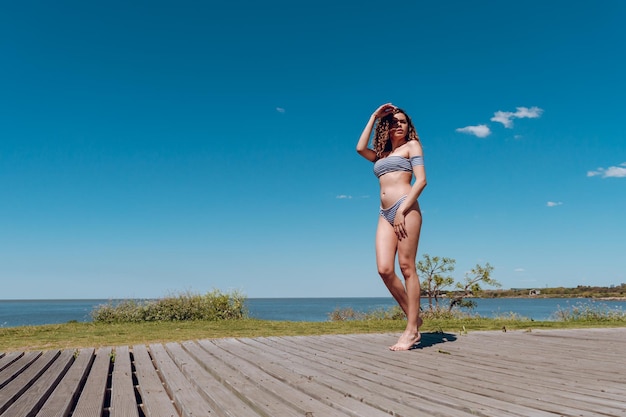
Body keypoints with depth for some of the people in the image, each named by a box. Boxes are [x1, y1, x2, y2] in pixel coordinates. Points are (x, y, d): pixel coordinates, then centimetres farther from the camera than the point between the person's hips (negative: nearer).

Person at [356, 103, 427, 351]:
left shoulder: (412, 145, 11)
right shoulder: (382, 155, 27)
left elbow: (421, 180, -2)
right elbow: (360, 148, 9)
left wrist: (403, 210, -13)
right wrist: (374, 116, 17)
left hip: (406, 207, -5)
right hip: (385, 214, 5)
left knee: (406, 267, -9)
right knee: (384, 269, -8)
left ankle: (412, 329, -4)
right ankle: (413, 318, 6)